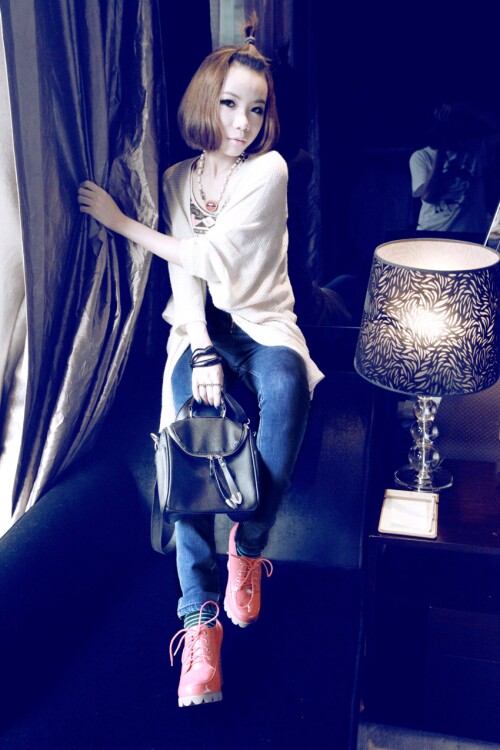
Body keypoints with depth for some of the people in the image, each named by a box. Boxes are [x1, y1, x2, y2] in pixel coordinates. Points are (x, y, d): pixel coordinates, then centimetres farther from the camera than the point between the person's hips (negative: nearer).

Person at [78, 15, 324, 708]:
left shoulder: (269, 170, -3)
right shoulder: (177, 178, 9)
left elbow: (210, 256, -13)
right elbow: (183, 276, -2)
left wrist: (121, 221, -6)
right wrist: (202, 352, -19)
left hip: (263, 321, -2)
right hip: (200, 325, 2)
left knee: (285, 386, -38)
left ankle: (249, 546, -14)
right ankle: (199, 614, -28)